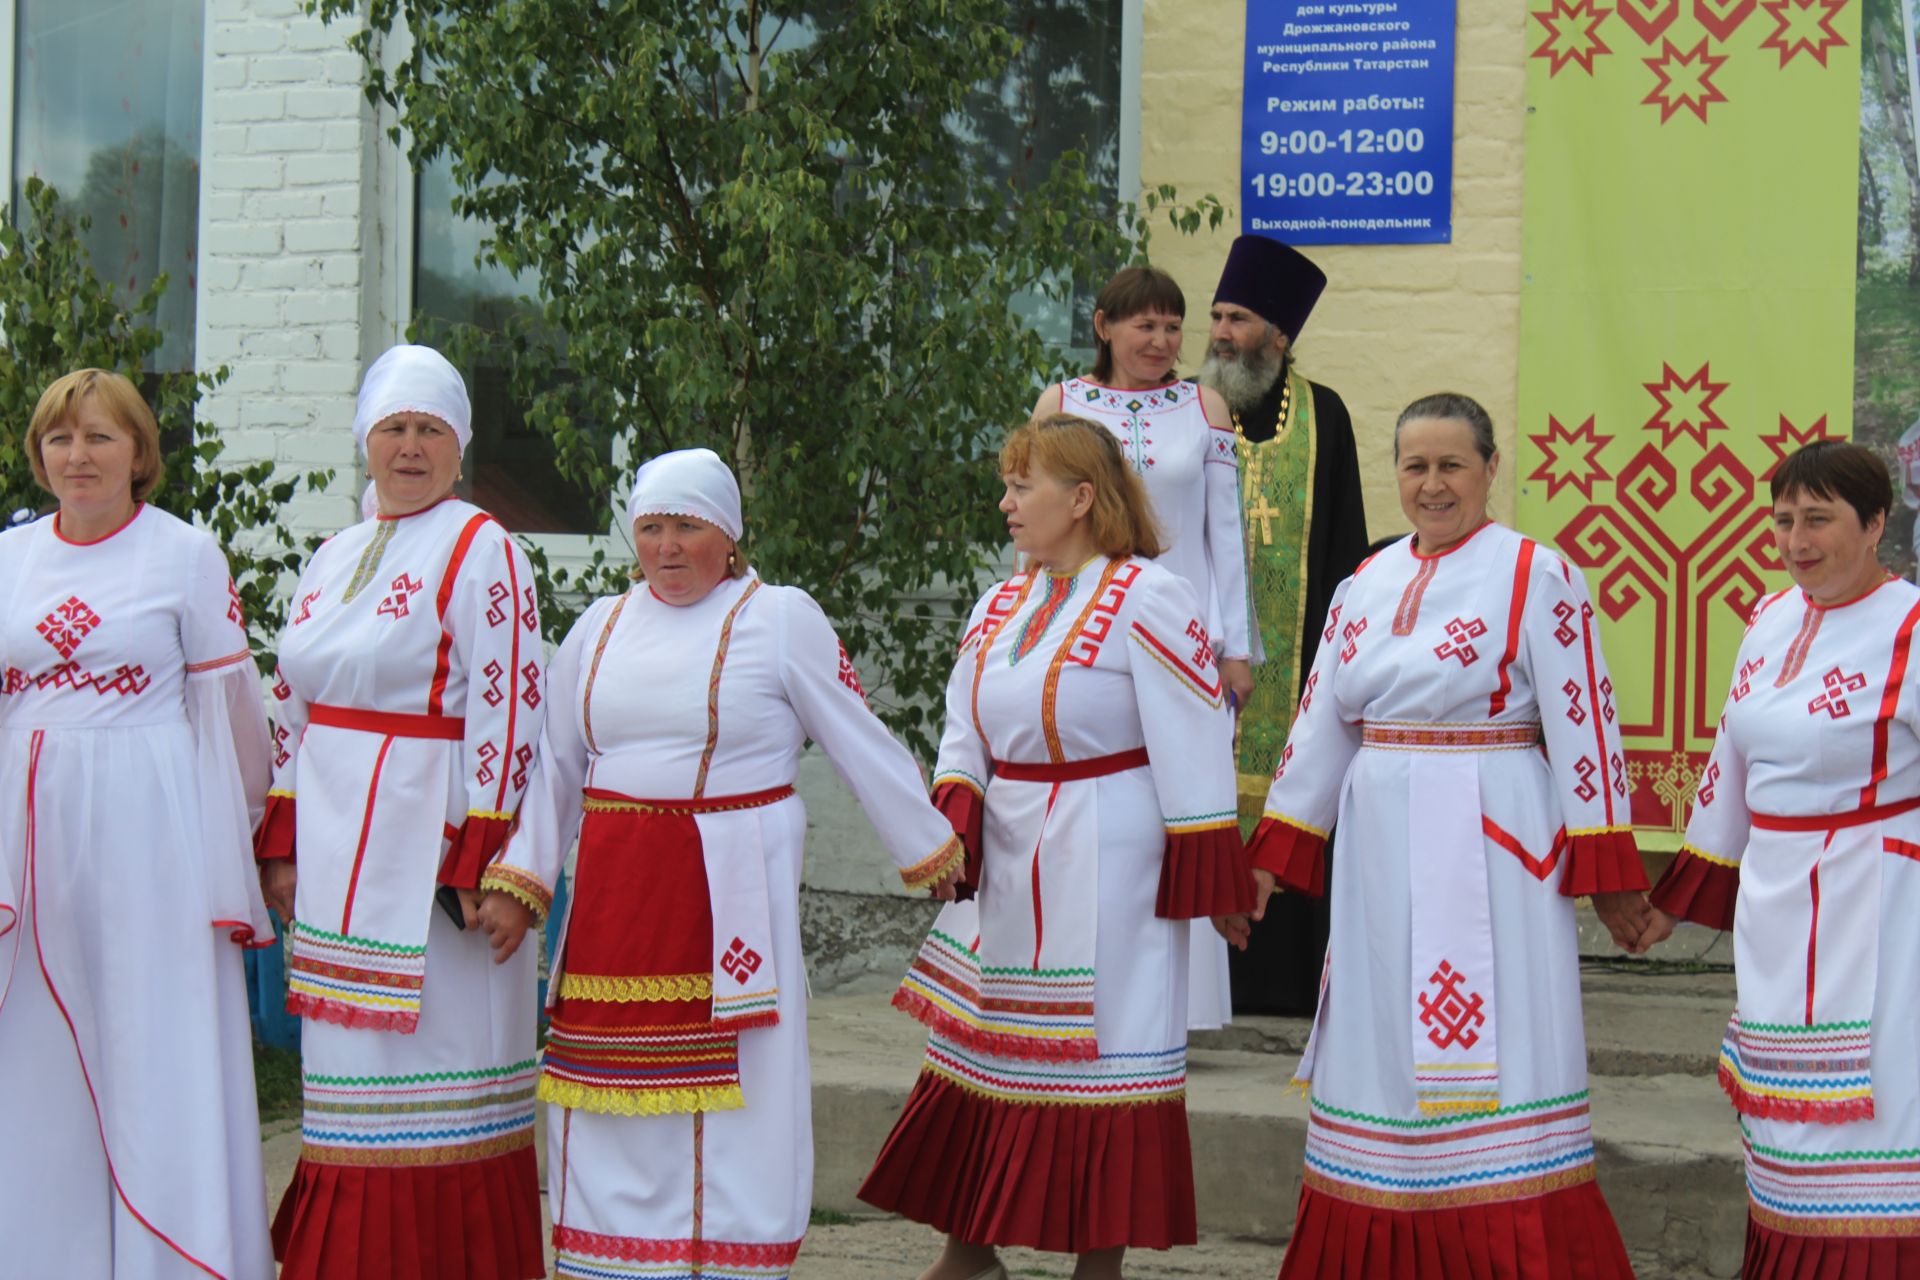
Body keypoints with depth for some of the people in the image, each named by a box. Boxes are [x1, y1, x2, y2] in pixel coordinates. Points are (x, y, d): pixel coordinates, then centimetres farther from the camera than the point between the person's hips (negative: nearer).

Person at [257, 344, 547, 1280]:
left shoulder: (480, 551, -7)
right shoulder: (335, 559, 15)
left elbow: (508, 713, -13)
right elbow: (293, 707, 17)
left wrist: (476, 863, -18)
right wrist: (281, 845, 9)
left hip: (424, 833, -7)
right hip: (336, 850, 7)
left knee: (433, 1049, -5)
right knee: (353, 1054, 9)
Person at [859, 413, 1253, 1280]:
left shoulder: (1146, 600, -11)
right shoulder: (1001, 606, 11)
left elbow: (1192, 748, -12)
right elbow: (964, 736, 10)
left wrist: (1209, 880, -13)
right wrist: (954, 823, -9)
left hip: (1105, 866, -7)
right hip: (1007, 865, 7)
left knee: (1101, 1056, -1)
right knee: (975, 1046, 10)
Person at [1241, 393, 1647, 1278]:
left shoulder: (1538, 577, -4)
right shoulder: (1365, 587, 12)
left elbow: (1582, 727, -7)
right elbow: (1320, 727, 15)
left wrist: (1605, 871, -10)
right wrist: (1272, 858, 12)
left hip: (1492, 850, -5)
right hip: (1382, 850, 5)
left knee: (1489, 1062, -6)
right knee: (1383, 1059, 8)